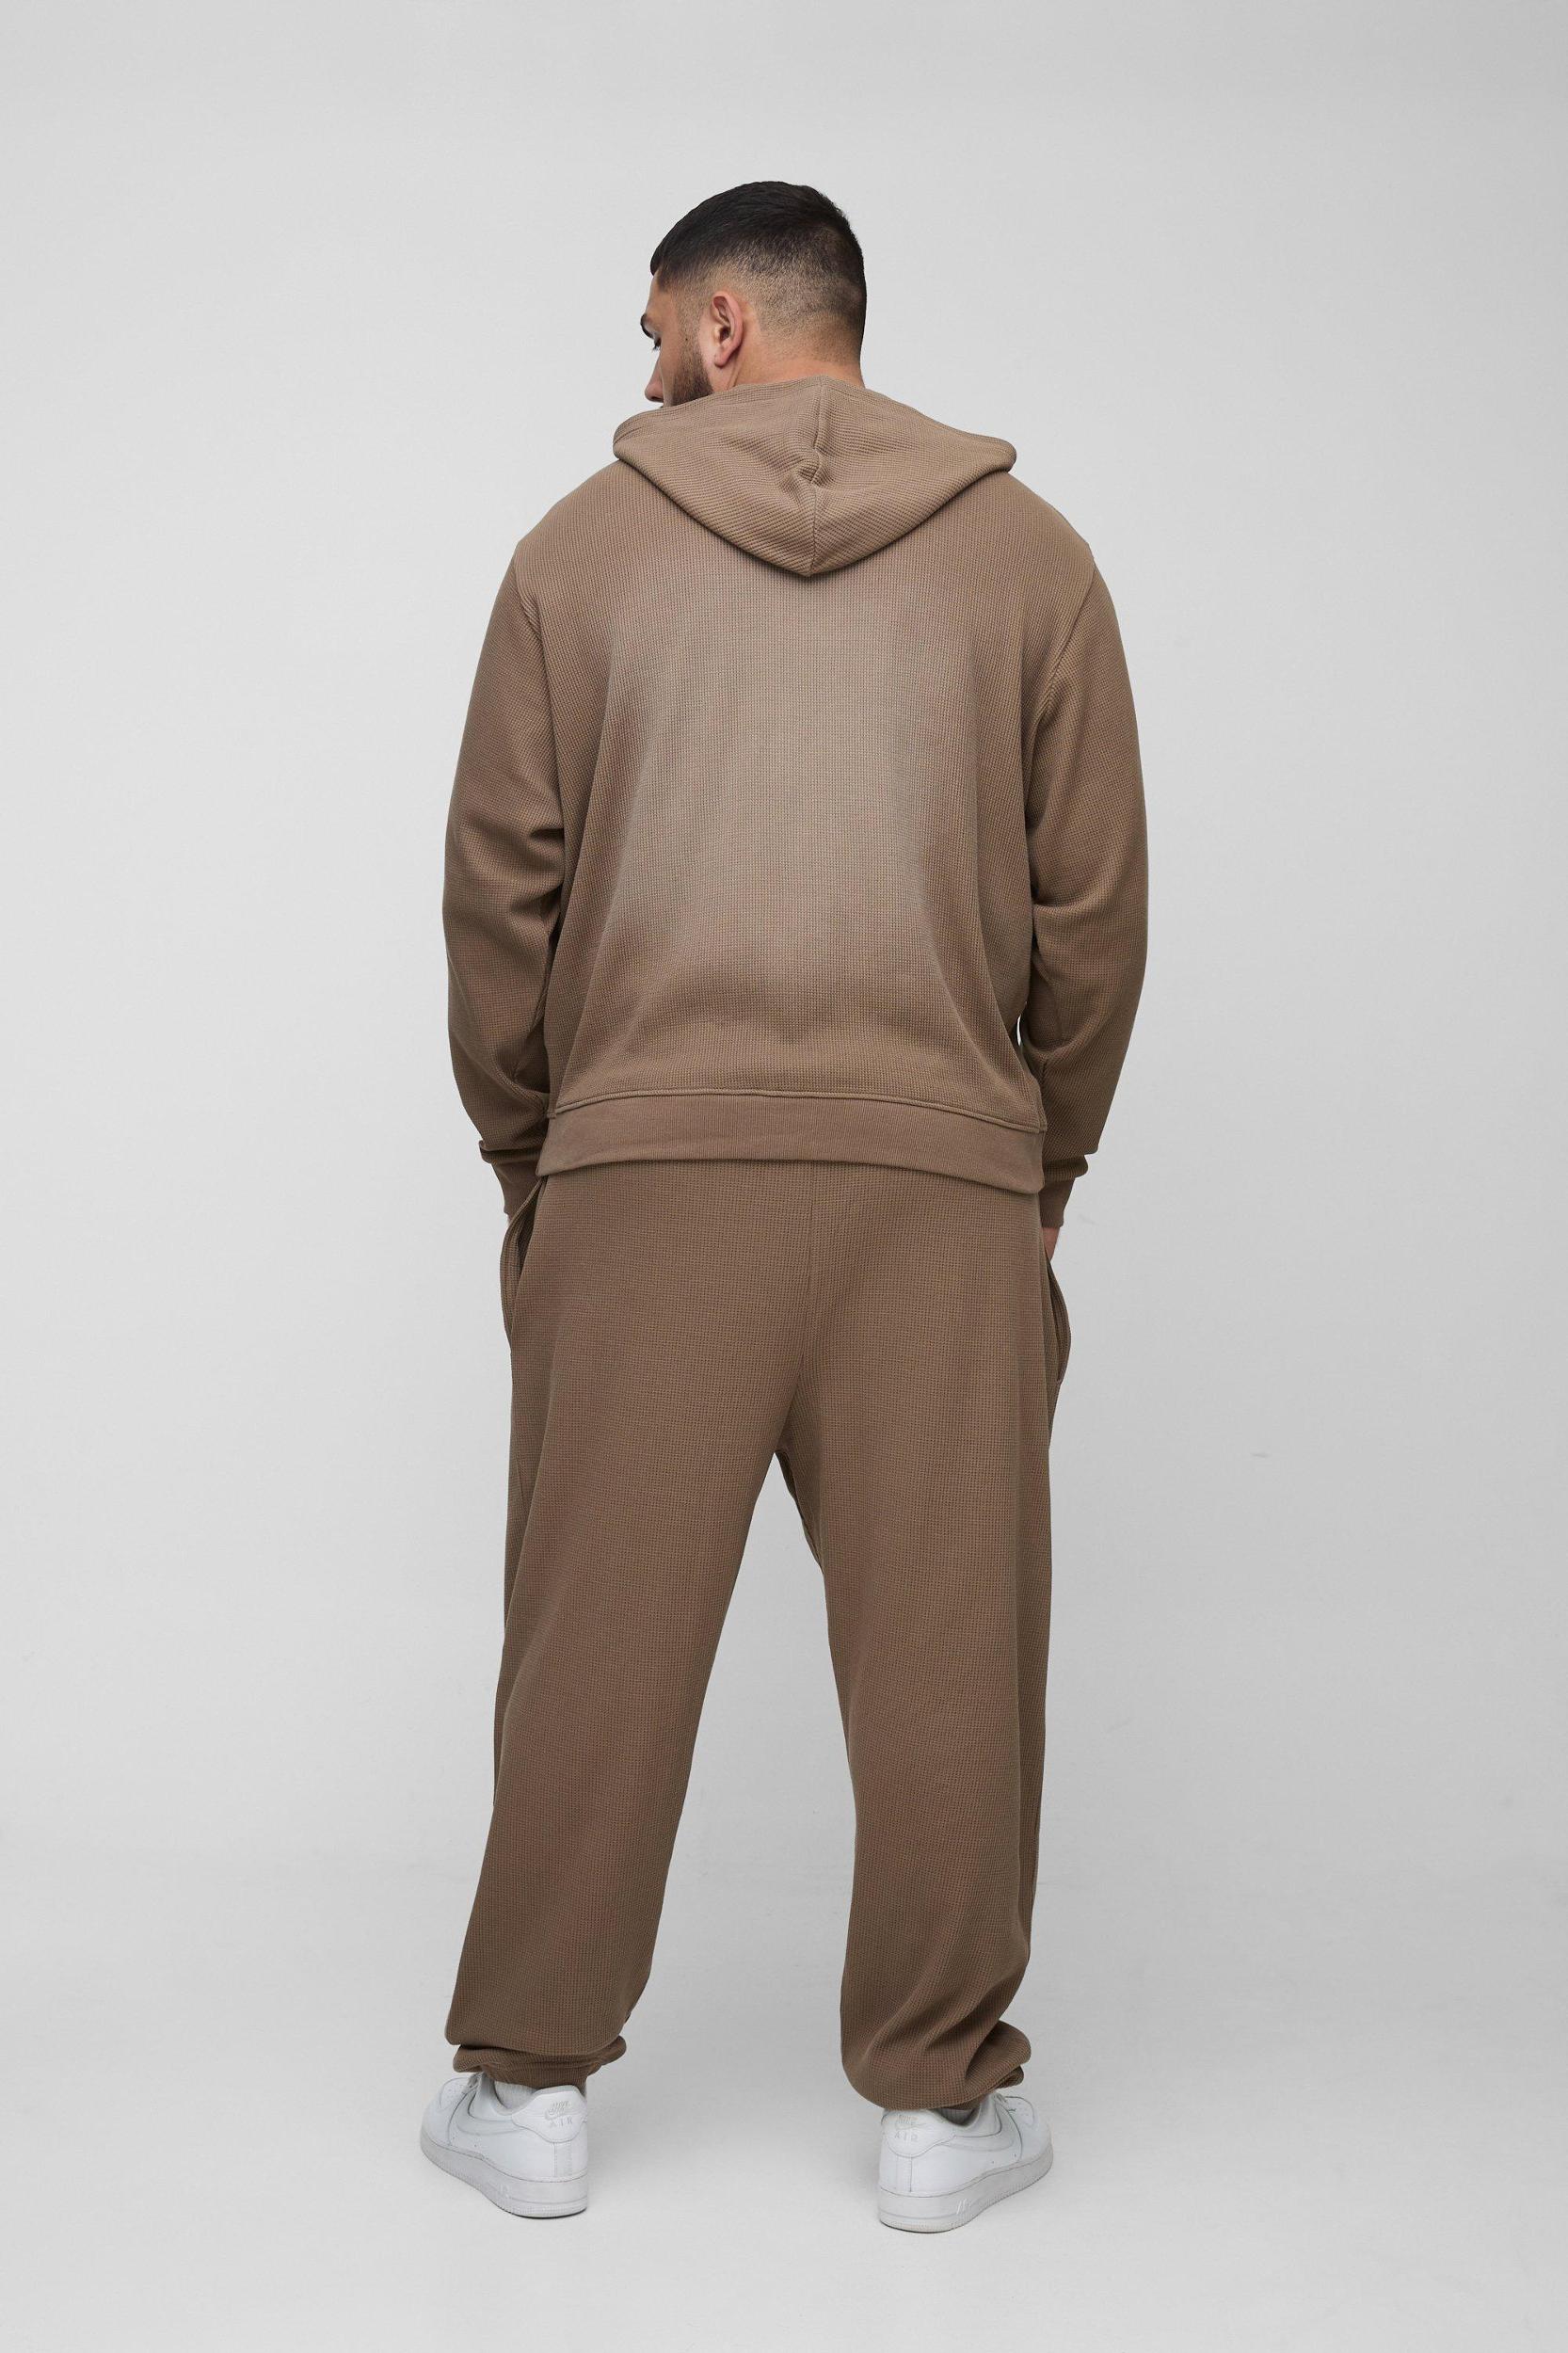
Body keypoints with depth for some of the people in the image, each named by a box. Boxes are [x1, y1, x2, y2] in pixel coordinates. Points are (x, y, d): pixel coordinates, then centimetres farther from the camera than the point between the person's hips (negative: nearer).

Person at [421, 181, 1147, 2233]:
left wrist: (521, 1141, 17)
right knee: (943, 1651, 7)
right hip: (945, 1177, 1)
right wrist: (1048, 1150, 18)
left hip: (642, 1163, 0)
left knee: (600, 1639, 7)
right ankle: (942, 2103, 17)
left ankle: (532, 2086, 18)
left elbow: (500, 886, 5)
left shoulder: (583, 544, 5)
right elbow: (1094, 903, 7)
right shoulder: (1027, 553, 8)